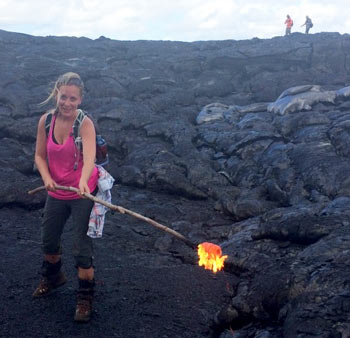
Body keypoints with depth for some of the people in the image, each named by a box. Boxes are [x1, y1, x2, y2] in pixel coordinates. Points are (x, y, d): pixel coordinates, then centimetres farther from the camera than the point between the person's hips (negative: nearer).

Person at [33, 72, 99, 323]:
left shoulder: (85, 124, -22)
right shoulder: (46, 120, -8)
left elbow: (90, 157, -38)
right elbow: (40, 155, 2)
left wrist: (83, 182, -55)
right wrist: (47, 177, -16)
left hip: (83, 193, -5)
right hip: (56, 192, 5)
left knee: (82, 249, -2)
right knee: (49, 241, 23)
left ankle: (85, 297, 21)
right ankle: (53, 277, 53)